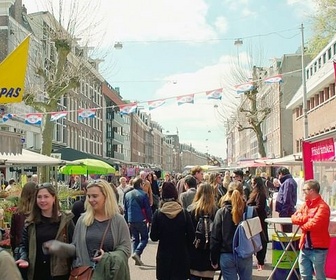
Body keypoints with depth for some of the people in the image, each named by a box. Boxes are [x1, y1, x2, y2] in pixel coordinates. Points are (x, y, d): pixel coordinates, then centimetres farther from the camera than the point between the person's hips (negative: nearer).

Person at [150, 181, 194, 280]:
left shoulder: (158, 214, -8)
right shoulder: (184, 213, -8)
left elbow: (153, 237, -3)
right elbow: (191, 236, -5)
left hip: (163, 257, 0)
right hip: (181, 256, 0)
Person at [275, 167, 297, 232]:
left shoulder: (287, 182, -15)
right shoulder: (291, 181, 16)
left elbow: (286, 198, -21)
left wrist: (283, 212, -20)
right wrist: (279, 186, 9)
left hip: (286, 212, -10)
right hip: (290, 210, 10)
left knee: (286, 231, -6)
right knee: (288, 231, 16)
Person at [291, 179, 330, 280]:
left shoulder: (322, 207, -15)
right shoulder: (305, 205, 12)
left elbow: (313, 224, -24)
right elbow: (294, 218, 5)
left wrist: (302, 225, -5)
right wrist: (307, 218, -12)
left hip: (318, 248, -7)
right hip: (305, 246, 7)